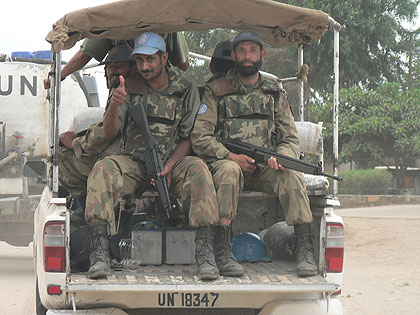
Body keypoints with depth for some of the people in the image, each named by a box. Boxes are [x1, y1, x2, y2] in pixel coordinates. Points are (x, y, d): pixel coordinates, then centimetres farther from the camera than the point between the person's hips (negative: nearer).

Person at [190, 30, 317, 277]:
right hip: (228, 161, -2)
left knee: (290, 174, -30)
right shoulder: (216, 91, 10)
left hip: (265, 166, 2)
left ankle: (305, 248, -34)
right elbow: (199, 137, 1)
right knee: (228, 170, -37)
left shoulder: (276, 93, 18)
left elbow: (291, 139, 12)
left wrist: (281, 157, -12)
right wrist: (230, 156, -15)